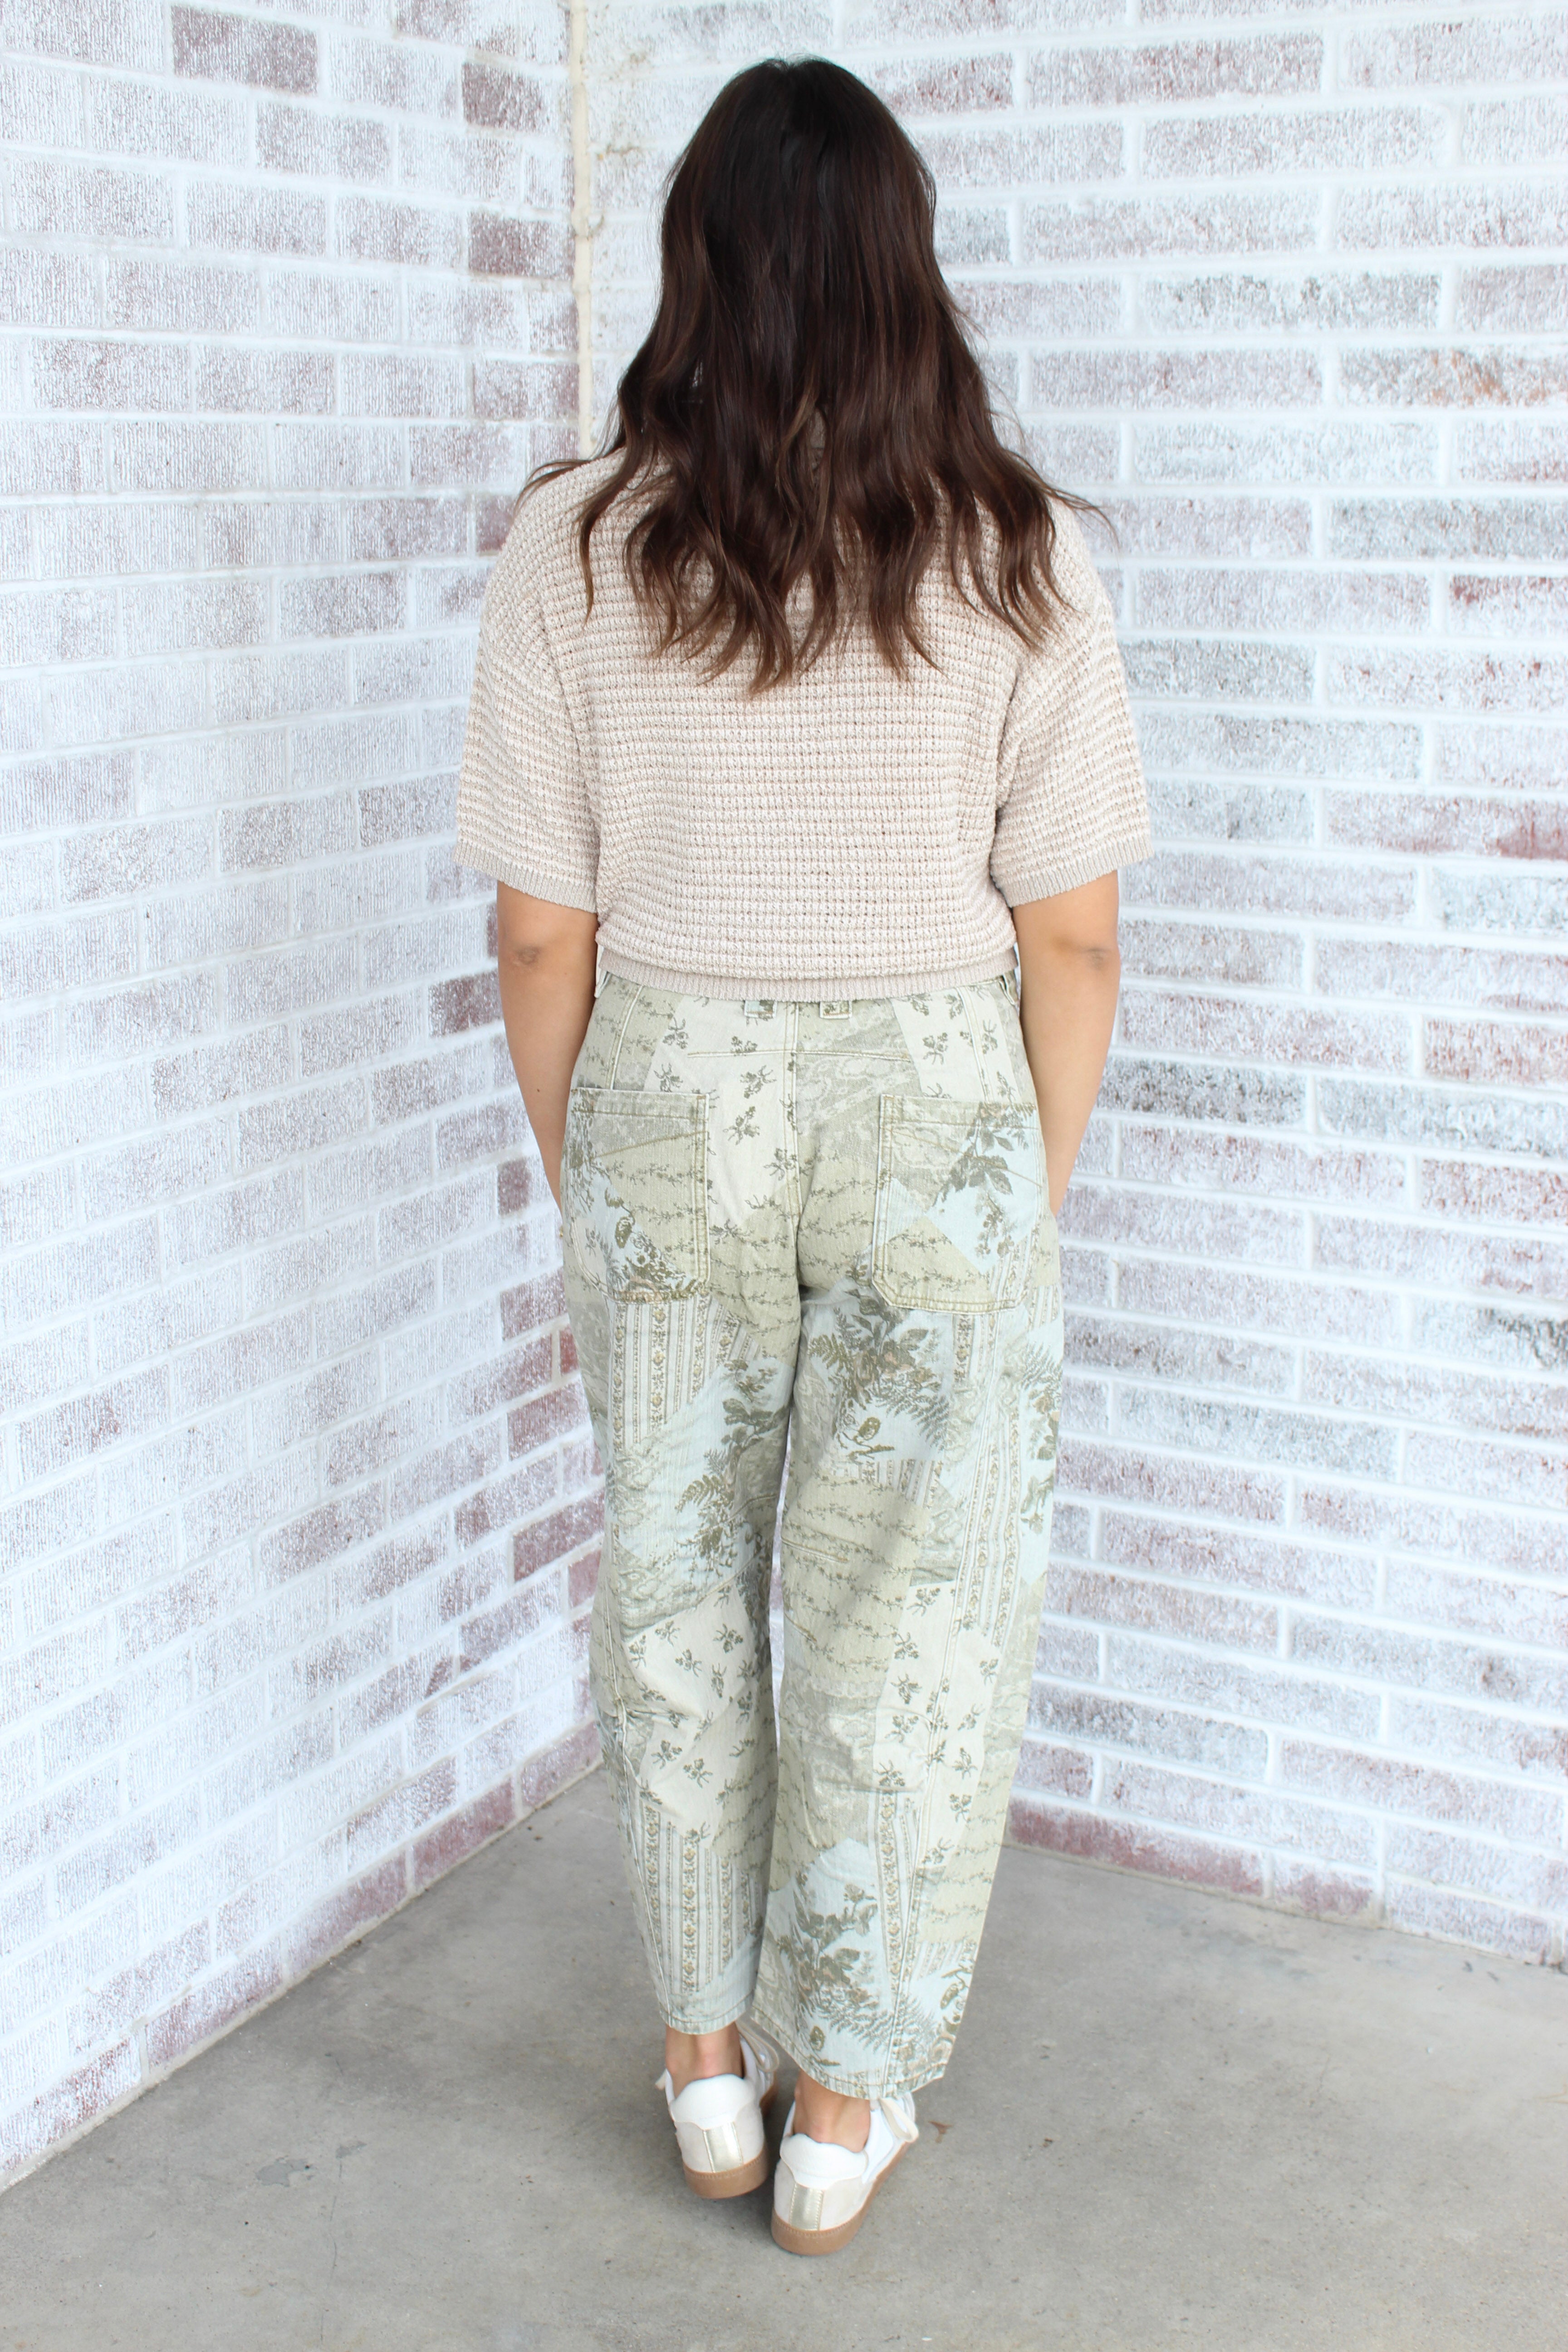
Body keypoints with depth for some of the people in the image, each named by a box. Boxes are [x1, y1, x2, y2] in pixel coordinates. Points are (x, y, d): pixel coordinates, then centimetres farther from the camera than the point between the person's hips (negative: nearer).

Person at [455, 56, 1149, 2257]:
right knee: (909, 1616, 13)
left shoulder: (574, 544, -8)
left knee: (675, 1591, 18)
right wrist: (1037, 1199, 7)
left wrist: (581, 1185, 10)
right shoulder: (1019, 552, -9)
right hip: (930, 1105, -1)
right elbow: (1070, 938, -7)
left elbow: (543, 935, -5)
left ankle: (708, 2064, 34)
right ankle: (842, 2102, 28)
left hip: (668, 1099, 1)